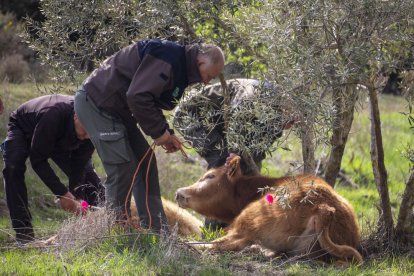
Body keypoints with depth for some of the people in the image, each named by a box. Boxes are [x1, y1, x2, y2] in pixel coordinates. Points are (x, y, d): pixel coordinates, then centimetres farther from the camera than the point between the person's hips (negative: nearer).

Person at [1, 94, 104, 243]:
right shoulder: (53, 115, -46)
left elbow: (79, 164, -22)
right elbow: (37, 160, -38)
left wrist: (75, 199, -33)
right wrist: (62, 193, -40)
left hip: (58, 140, 5)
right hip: (23, 129, -5)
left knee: (86, 171, -5)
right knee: (13, 167, -31)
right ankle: (23, 232, -29)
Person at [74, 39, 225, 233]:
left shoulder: (179, 65, 12)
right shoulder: (167, 59, -22)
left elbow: (150, 101, 20)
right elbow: (137, 97, -31)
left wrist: (166, 133, 6)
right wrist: (159, 131, -20)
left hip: (117, 109, 11)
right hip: (96, 103, -11)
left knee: (145, 163, 9)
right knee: (123, 169, -13)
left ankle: (155, 230, 11)